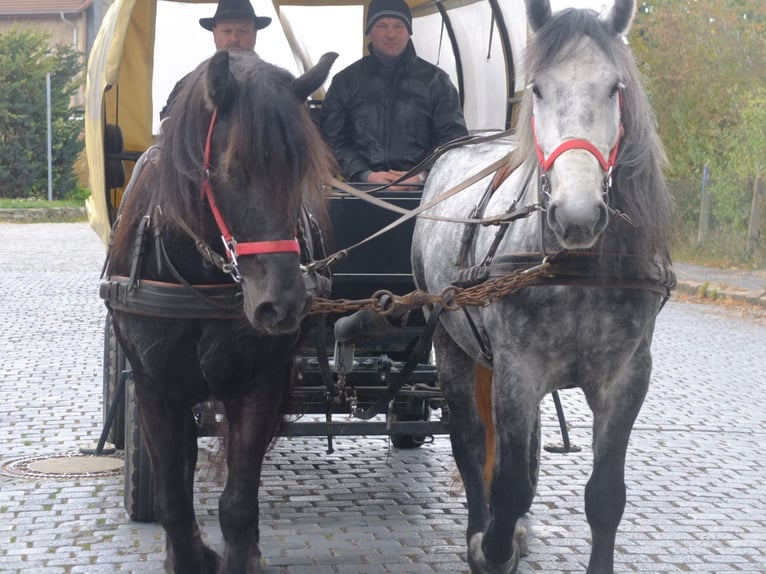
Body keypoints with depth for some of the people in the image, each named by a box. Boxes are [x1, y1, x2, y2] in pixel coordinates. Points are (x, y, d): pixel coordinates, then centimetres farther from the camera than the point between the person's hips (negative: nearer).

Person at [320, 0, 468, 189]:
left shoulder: (435, 80, 13)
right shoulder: (346, 81, 14)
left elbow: (453, 137, 10)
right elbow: (333, 139, 10)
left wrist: (421, 176, -5)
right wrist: (365, 175, -6)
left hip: (422, 187, 0)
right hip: (363, 189, 1)